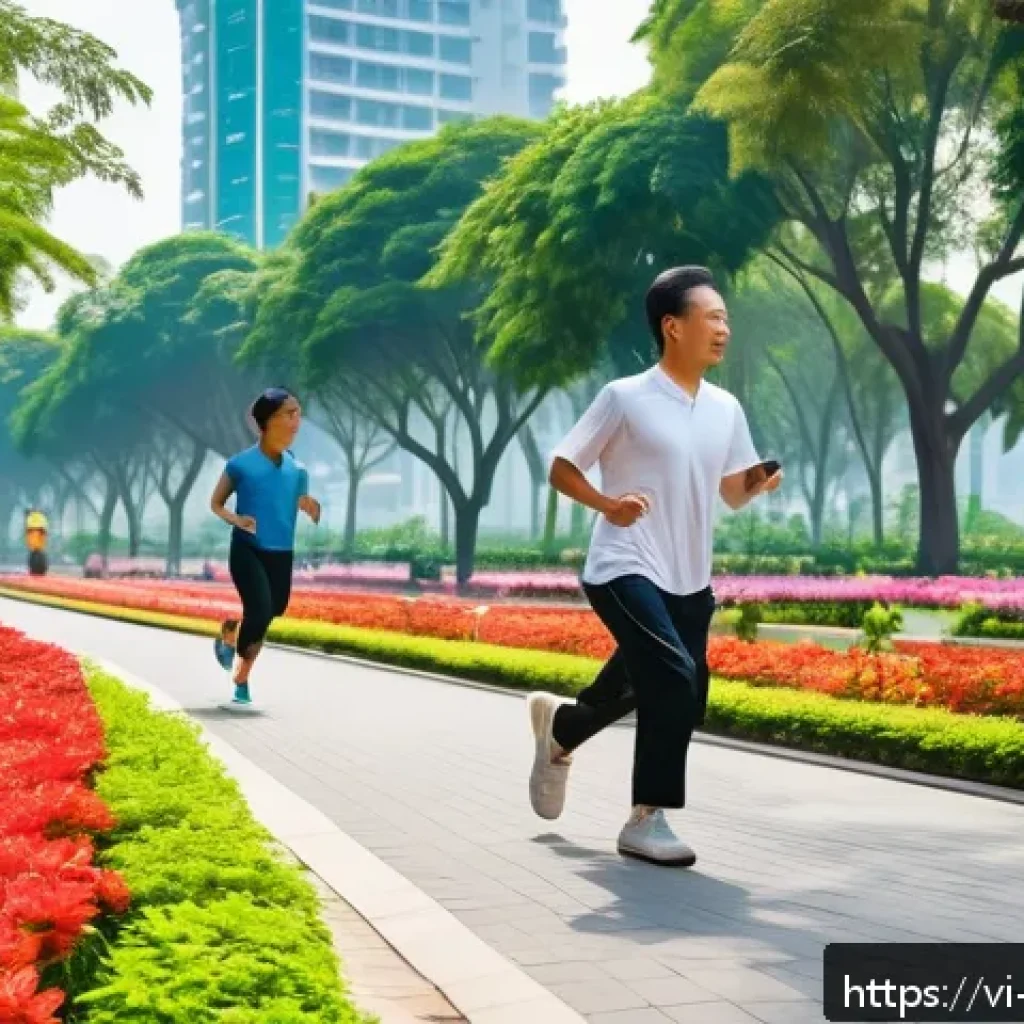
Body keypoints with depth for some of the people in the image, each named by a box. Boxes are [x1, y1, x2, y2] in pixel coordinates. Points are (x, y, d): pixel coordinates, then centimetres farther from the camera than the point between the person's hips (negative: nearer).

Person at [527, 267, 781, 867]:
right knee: (675, 678, -24)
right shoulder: (624, 398, -9)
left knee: (684, 702, 13)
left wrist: (763, 483, -7)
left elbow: (734, 494, 15)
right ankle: (647, 820, -10)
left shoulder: (727, 409, 8)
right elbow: (562, 469, -4)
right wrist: (608, 503, -22)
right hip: (626, 572, -7)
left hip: (690, 582, 7)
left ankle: (560, 726, 41)